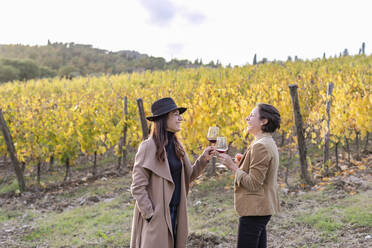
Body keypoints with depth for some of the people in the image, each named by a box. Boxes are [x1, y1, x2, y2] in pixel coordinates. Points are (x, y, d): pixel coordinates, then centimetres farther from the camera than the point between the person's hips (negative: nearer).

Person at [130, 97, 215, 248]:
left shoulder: (176, 145, 10)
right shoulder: (148, 146, -13)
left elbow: (188, 176, 16)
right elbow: (138, 187, -14)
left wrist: (203, 159, 3)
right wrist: (150, 215, -16)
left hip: (175, 214, 7)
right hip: (156, 217, -7)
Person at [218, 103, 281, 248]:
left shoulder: (261, 146, -18)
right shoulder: (268, 143, 15)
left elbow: (253, 183, -21)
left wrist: (232, 166, -14)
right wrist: (241, 163, 10)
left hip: (254, 211, -11)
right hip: (261, 209, 11)